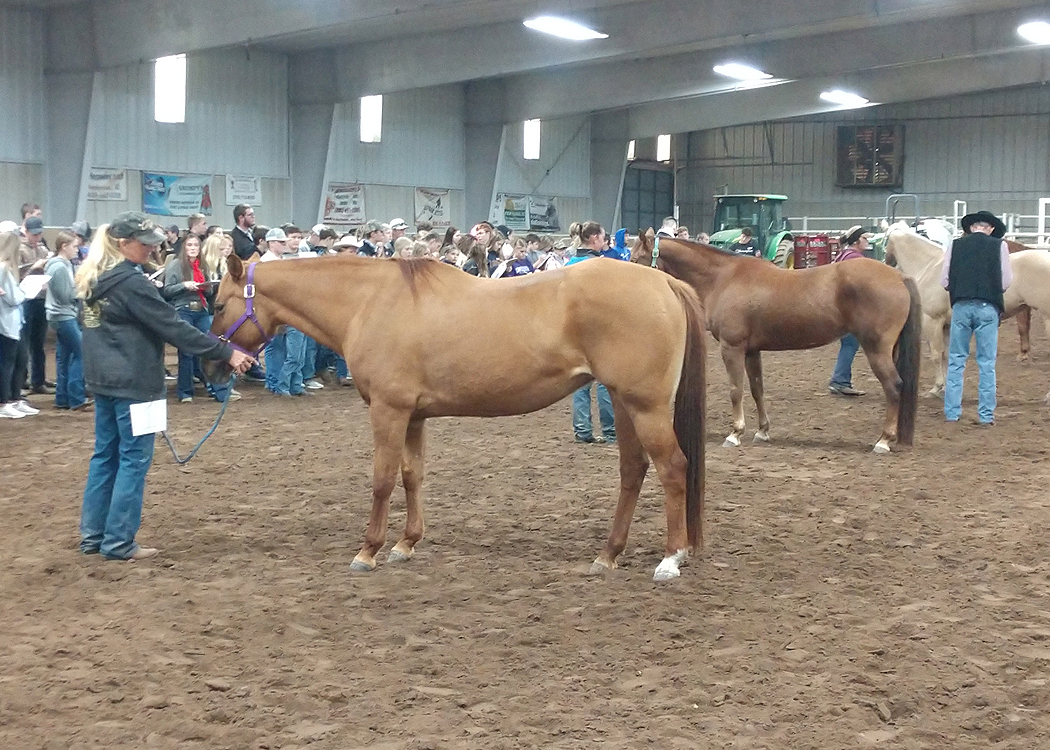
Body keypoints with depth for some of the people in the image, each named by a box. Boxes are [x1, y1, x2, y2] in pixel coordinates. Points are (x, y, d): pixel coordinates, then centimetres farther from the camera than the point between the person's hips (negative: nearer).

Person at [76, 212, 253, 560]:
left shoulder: (95, 279, 9)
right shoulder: (130, 282, -19)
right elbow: (173, 328, -19)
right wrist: (226, 353, -17)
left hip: (104, 378, 10)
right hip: (133, 381, -9)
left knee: (106, 454, 15)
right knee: (134, 458, -1)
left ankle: (93, 534, 20)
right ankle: (118, 542, 2)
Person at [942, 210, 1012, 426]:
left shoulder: (956, 245, 6)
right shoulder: (999, 246, 2)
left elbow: (944, 281, 4)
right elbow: (1006, 283, 1)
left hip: (961, 305, 1)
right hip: (988, 307, -1)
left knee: (956, 360, 9)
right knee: (987, 363, 5)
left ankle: (952, 412, 10)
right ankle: (986, 414, 6)